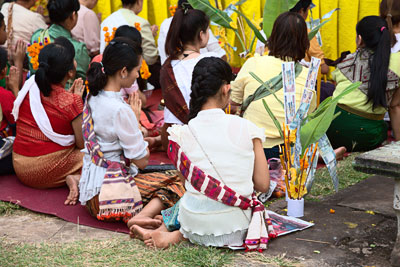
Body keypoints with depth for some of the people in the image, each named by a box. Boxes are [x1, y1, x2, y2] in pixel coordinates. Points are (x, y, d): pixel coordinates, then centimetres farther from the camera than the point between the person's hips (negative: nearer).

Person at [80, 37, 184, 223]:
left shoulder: (93, 98, 5)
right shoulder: (121, 110, -22)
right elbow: (142, 161, -14)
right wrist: (135, 119, -4)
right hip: (109, 192, -9)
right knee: (176, 185, -1)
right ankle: (142, 216, -23)